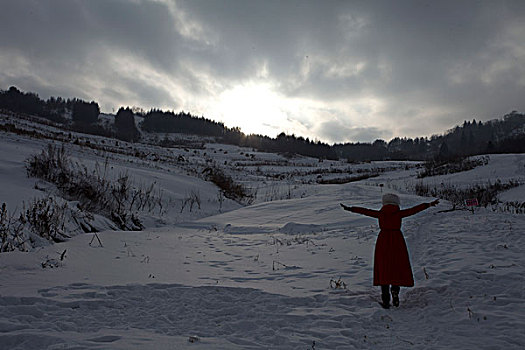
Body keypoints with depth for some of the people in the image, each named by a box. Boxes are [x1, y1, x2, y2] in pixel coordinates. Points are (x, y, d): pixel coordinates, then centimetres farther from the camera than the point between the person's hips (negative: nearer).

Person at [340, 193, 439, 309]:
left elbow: (364, 211, 9)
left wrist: (349, 208, 17)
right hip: (397, 241, -1)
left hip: (383, 241, 1)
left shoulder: (380, 214, 4)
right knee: (399, 268, 13)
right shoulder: (399, 213, 1)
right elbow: (415, 209, 5)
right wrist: (429, 204, 13)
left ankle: (385, 300, 2)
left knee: (383, 270, 5)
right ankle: (395, 290, -9)